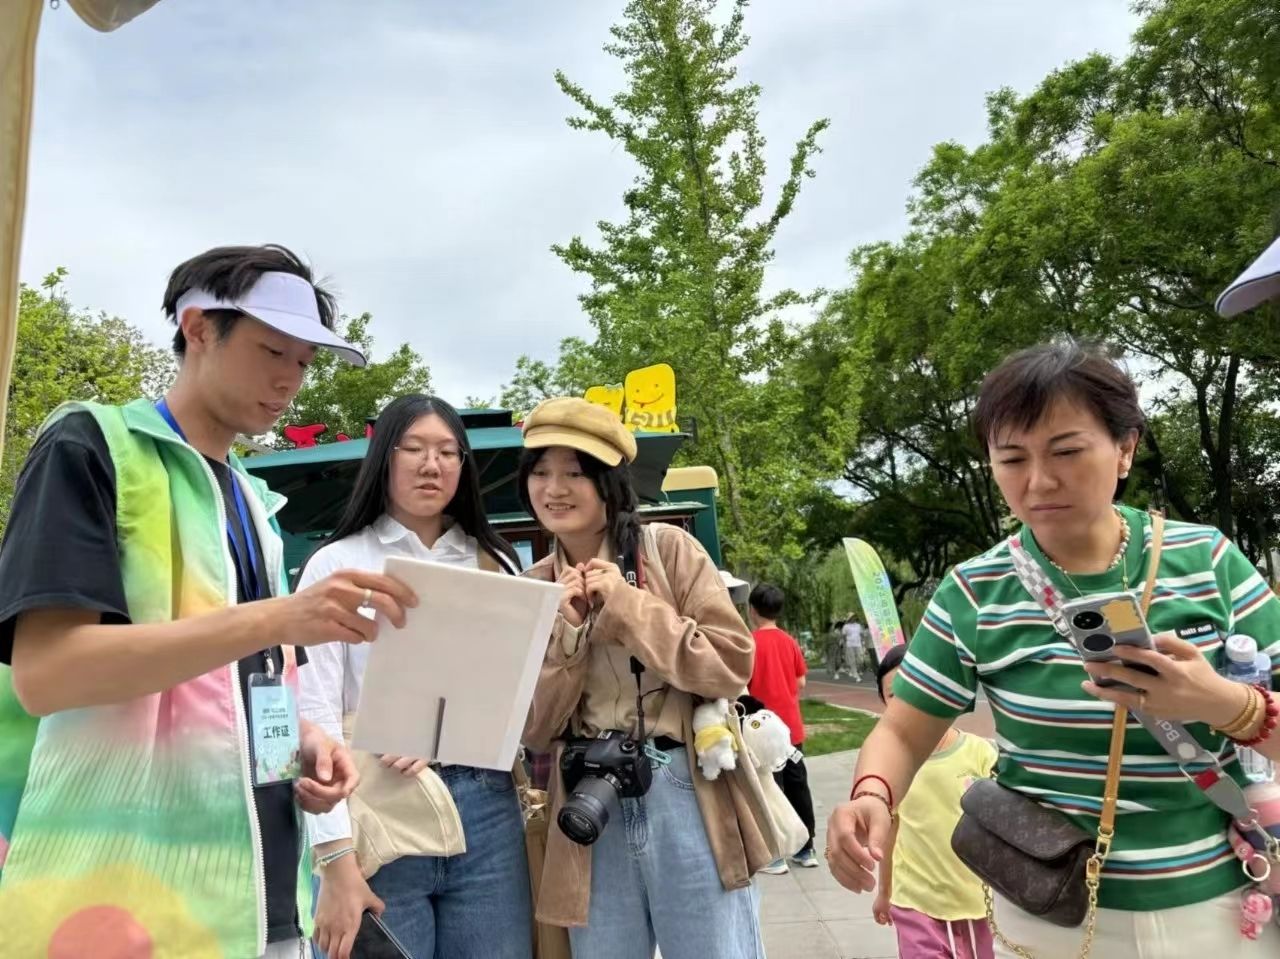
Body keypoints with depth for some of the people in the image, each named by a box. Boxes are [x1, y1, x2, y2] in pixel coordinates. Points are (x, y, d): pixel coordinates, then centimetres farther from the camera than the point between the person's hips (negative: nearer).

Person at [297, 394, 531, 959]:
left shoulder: (496, 564, 10)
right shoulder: (337, 564, 1)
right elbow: (314, 715, -5)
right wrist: (336, 860, -12)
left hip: (485, 814, 3)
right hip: (377, 819, -2)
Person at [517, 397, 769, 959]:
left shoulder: (668, 549, -4)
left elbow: (732, 666, -10)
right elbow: (534, 731, 3)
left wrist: (626, 605, -14)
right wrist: (567, 630, -12)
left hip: (686, 799, -3)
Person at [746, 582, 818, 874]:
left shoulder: (750, 641, -12)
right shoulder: (789, 641, 5)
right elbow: (801, 682, 9)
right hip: (791, 726, 6)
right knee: (798, 787, 13)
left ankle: (775, 856, 5)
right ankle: (806, 850, 21)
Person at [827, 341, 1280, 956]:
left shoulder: (1208, 561, -7)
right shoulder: (974, 593, -10)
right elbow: (902, 732, -7)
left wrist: (1230, 707, -25)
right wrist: (872, 796, -27)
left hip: (1221, 908, 1)